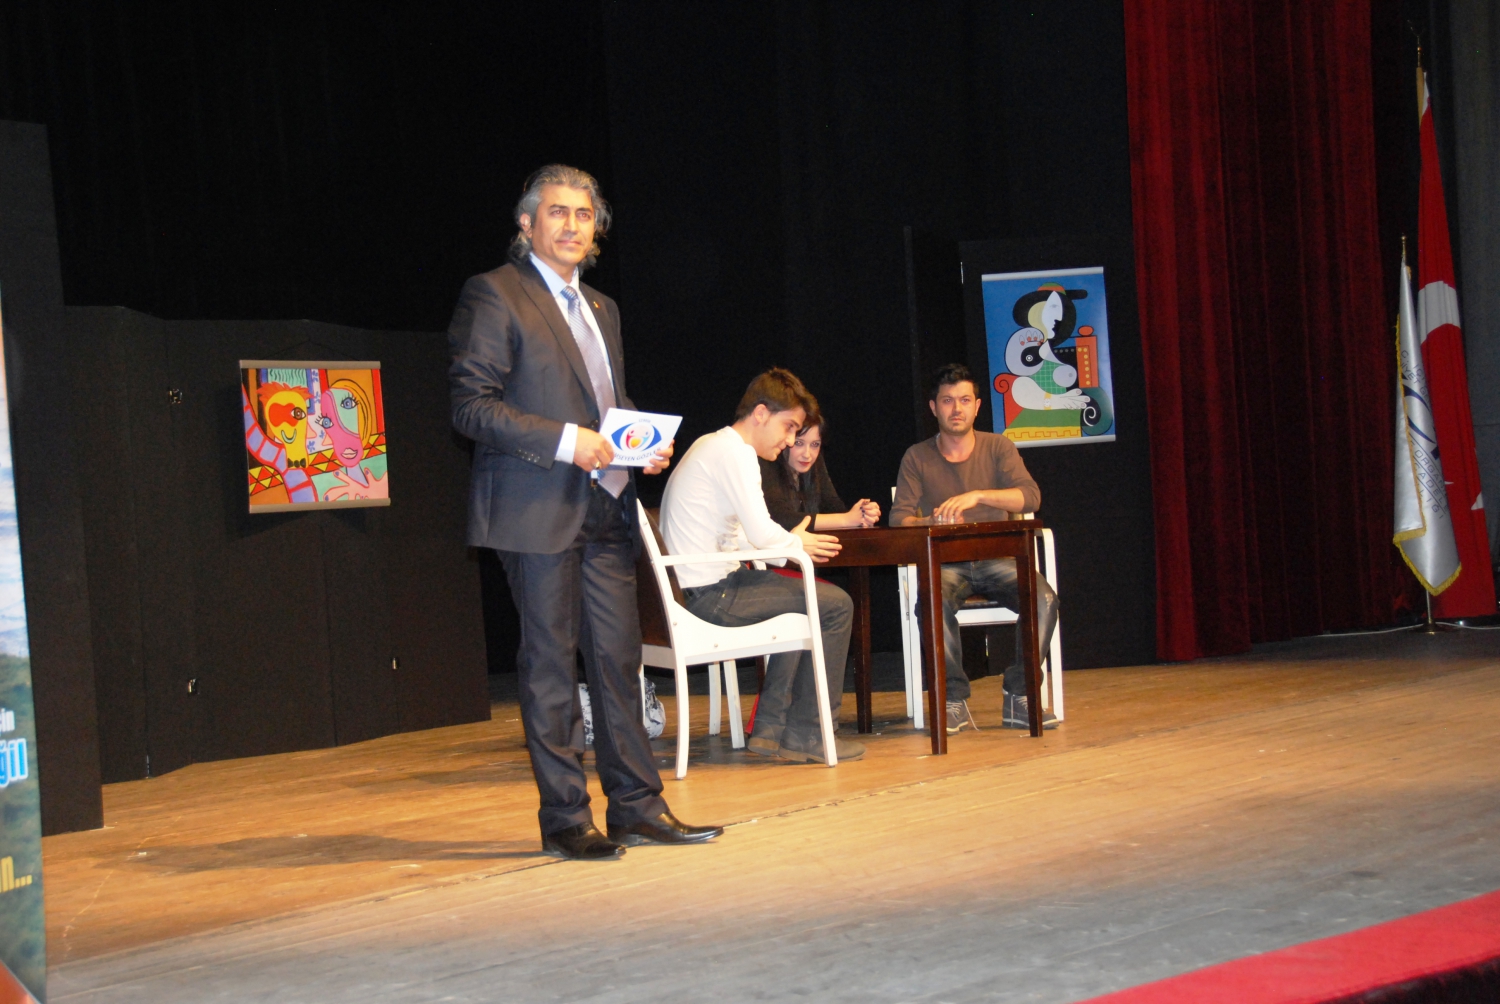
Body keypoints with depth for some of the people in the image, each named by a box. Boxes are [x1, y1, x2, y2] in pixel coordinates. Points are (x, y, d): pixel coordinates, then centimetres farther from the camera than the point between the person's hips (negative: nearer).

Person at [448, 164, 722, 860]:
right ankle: (564, 820, 6)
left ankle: (637, 806, 15)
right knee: (550, 662, -1)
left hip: (606, 510, 7)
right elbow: (472, 406, -12)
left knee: (619, 659, 8)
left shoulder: (601, 309, 21)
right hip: (538, 511, -7)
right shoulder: (494, 295, -4)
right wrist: (566, 441, -19)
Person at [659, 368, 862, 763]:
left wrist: (791, 543, 9)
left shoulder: (710, 445, 19)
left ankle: (771, 727, 23)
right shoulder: (735, 451, -13)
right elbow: (762, 534, -20)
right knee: (836, 605, -5)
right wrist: (797, 543, 0)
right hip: (712, 596, -11)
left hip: (694, 588, 11)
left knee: (807, 598, 27)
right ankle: (806, 734, 2)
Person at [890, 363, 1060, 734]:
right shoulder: (917, 458, 7)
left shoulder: (998, 447, 6)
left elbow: (1030, 496, -10)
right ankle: (954, 700, -22)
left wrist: (976, 496, -26)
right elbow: (898, 518, -2)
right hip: (945, 564, -1)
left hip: (996, 561, 1)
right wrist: (930, 523, -25)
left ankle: (1019, 698, -16)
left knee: (1044, 598, -29)